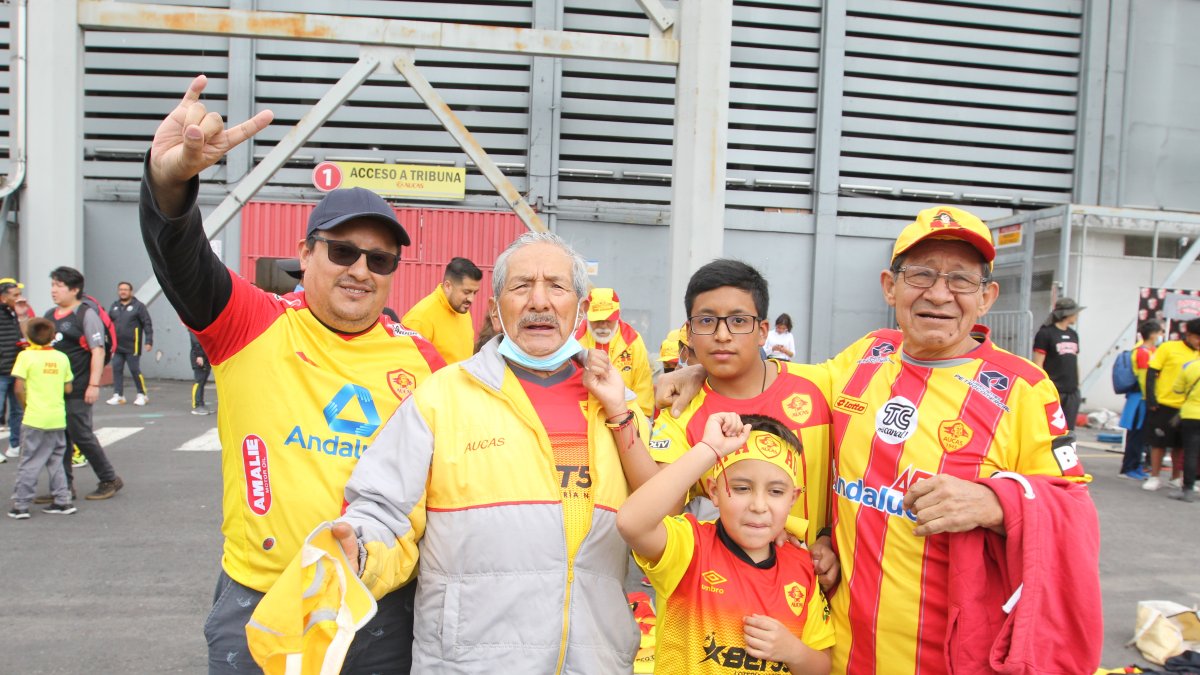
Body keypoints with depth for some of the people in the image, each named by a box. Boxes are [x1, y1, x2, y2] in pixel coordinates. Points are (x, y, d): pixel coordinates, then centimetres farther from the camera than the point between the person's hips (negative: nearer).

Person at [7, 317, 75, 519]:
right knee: (55, 461, 15)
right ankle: (63, 501, 16)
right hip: (58, 418, 4)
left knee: (29, 464, 4)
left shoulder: (26, 356, -8)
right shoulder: (62, 357, 3)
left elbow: (19, 388, -11)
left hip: (35, 419, -4)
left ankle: (20, 505, 8)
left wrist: (26, 405, 5)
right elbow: (68, 389, 4)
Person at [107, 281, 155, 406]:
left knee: (135, 370, -2)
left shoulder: (138, 306, -2)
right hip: (117, 347, 5)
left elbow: (147, 324, -6)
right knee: (116, 370, 2)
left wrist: (149, 341, -12)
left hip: (132, 347, -5)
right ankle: (118, 395, 7)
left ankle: (142, 395, 10)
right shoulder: (115, 306, 13)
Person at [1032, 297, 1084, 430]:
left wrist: (1077, 385, 18)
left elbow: (1075, 363, 20)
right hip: (1053, 391, -7)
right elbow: (1038, 365, -10)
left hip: (1072, 392, 7)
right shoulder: (1045, 333, -7)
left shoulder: (1073, 334, 14)